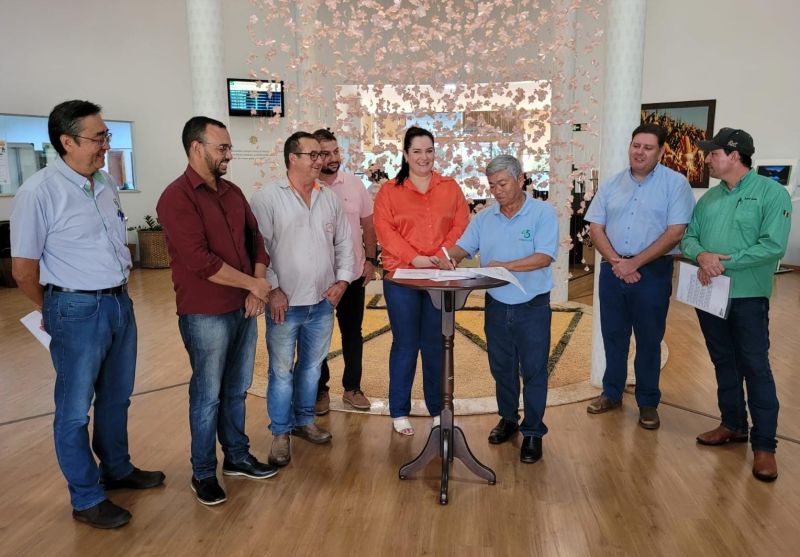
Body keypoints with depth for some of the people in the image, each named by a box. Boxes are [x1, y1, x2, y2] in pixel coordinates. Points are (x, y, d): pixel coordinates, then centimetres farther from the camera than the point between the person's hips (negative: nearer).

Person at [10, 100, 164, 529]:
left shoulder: (106, 184, 5)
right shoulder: (39, 191, -16)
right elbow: (23, 270, -9)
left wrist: (118, 293, 15)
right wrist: (55, 312, 4)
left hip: (119, 302, 7)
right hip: (78, 311, -7)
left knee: (116, 398, 20)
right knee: (75, 409, 8)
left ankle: (117, 470, 39)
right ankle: (86, 499, 24)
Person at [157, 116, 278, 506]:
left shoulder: (233, 193, 11)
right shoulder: (177, 197, -13)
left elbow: (255, 239, 11)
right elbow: (200, 260, -20)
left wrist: (257, 289, -4)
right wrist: (253, 283, -13)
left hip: (244, 308, 7)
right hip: (205, 314, -7)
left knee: (236, 389, 17)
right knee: (207, 395, 5)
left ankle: (237, 456, 32)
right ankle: (203, 472, 22)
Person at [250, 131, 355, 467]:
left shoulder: (329, 199, 9)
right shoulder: (267, 198, -8)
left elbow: (344, 243, 13)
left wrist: (343, 279, 2)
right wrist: (272, 289, -14)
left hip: (323, 301, 5)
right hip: (285, 303, -5)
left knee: (312, 366, 17)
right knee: (281, 371, 6)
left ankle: (304, 421, 35)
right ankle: (280, 433, 22)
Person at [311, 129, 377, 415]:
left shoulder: (355, 184, 1)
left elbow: (368, 224, 8)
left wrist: (370, 259, 2)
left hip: (354, 274, 3)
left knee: (352, 333, 13)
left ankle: (352, 387, 28)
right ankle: (320, 390, 27)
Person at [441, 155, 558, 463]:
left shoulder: (543, 212, -9)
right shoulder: (484, 217, 5)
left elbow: (544, 256, -19)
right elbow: (464, 246, 5)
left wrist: (505, 266, -27)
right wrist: (450, 258, -18)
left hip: (532, 307, -4)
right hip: (496, 306, 5)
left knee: (533, 370, 4)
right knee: (501, 368, 16)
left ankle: (533, 431, 18)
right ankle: (508, 419, 35)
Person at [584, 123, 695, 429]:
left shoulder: (675, 183, -5)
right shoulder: (612, 184, 8)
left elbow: (675, 232, -12)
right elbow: (595, 227, 4)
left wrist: (634, 263, -15)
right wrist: (616, 261, -11)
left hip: (652, 271, -4)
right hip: (612, 269, 4)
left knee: (649, 340, 7)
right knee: (613, 335, 13)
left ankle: (648, 403, 22)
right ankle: (612, 393, 28)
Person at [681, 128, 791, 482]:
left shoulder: (771, 193, -8)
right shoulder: (709, 198, 11)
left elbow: (774, 246, -17)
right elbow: (688, 237, 6)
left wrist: (726, 262, -20)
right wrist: (702, 256, -16)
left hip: (747, 295, -6)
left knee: (755, 367, -2)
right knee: (724, 362, 15)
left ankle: (764, 445, 7)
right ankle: (733, 425, 30)